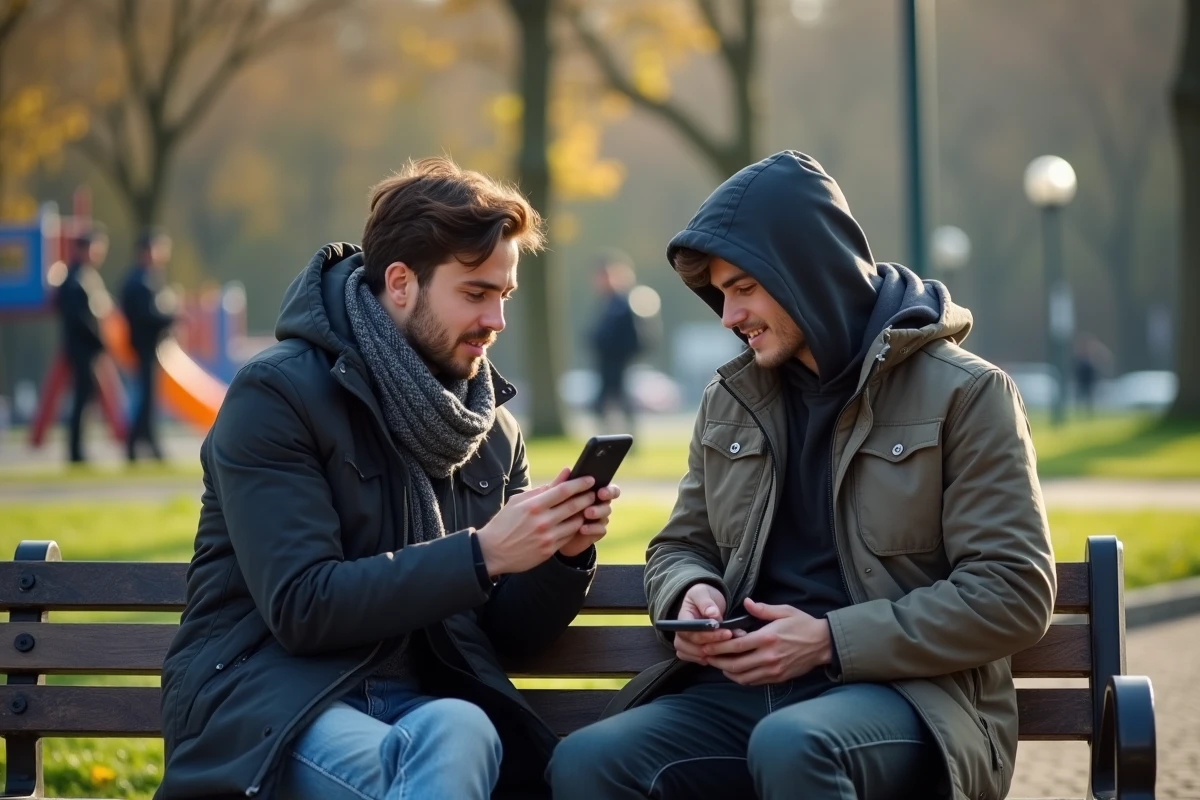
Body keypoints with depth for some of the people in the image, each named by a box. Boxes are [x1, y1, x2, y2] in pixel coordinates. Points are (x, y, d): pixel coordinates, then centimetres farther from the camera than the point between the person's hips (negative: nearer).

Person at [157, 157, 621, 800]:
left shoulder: (493, 430, 13)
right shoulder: (277, 393, -6)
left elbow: (509, 635, 16)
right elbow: (300, 607, -15)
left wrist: (563, 555, -5)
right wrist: (482, 554, -19)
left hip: (425, 701, 5)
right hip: (272, 698, -4)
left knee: (462, 733, -34)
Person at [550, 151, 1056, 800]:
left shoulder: (964, 394, 0)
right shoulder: (729, 402, 17)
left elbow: (1014, 593, -7)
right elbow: (679, 548, 26)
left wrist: (831, 641, -13)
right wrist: (691, 595, 0)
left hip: (905, 696, -5)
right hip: (744, 689, 5)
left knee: (790, 745, -40)